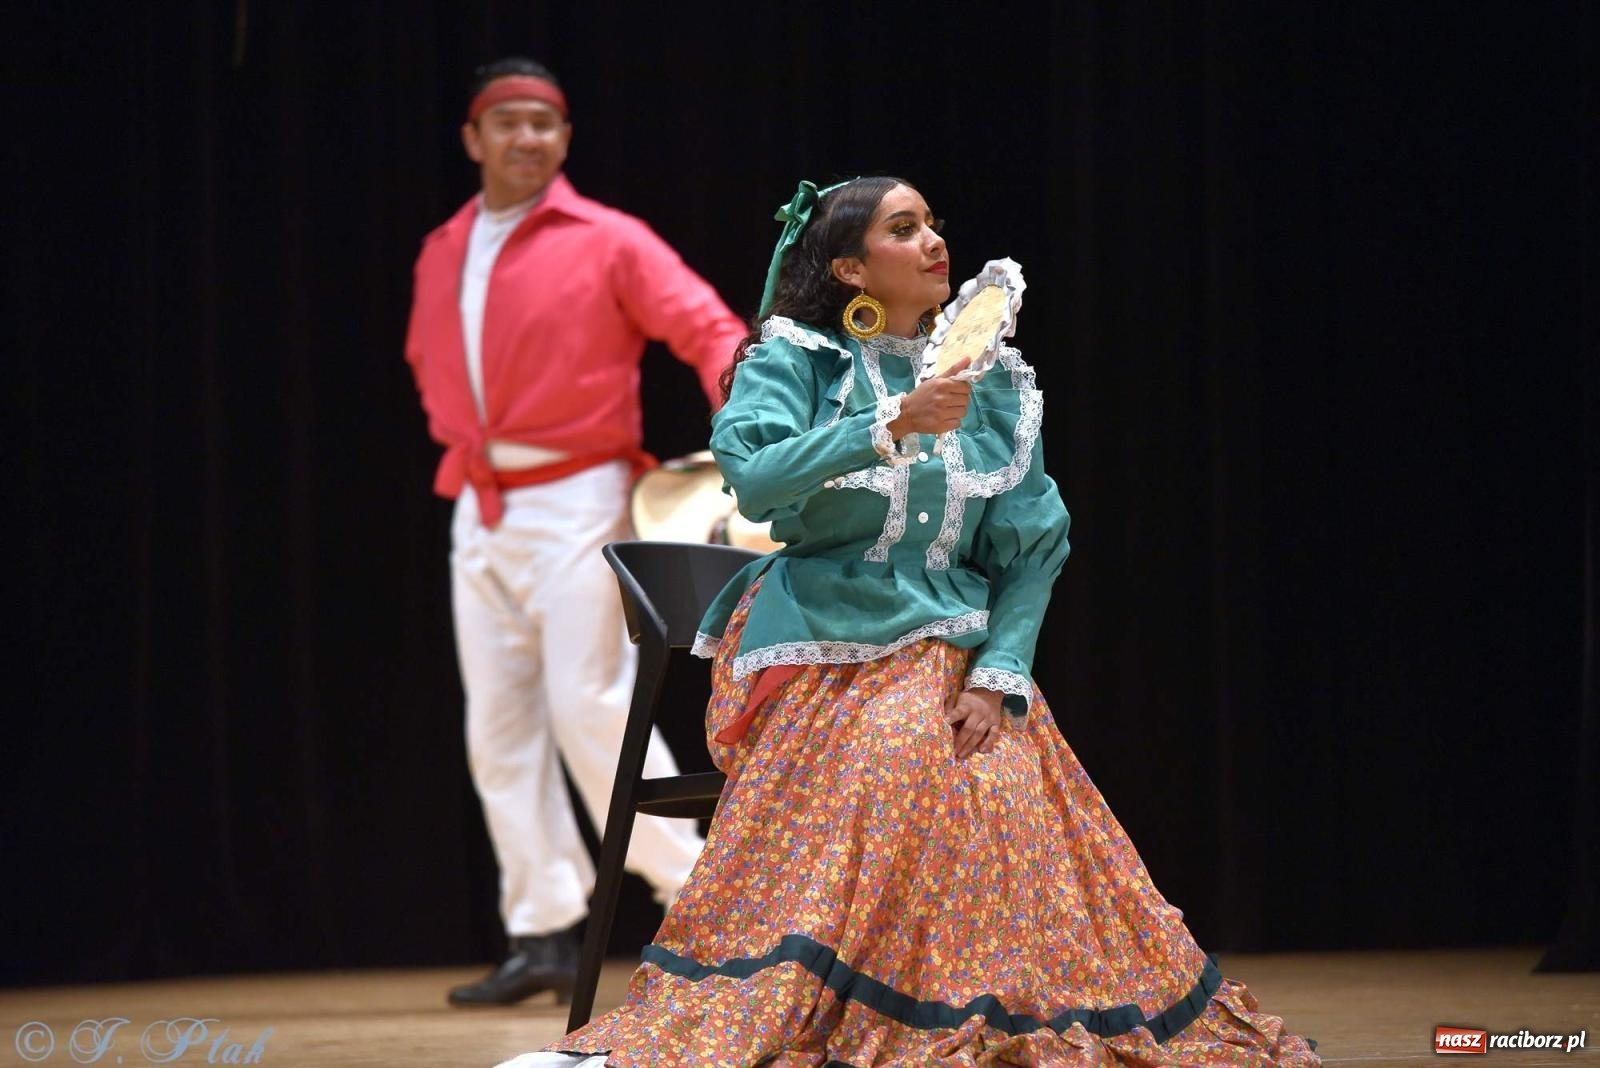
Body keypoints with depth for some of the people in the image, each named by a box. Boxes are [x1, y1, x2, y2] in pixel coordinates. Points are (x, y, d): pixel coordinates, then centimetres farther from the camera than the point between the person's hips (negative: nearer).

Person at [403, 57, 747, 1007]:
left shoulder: (606, 242, -4)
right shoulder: (442, 256, 13)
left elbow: (706, 327, -11)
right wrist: (463, 440, 13)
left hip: (575, 502, -6)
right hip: (481, 513, 6)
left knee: (590, 707, -12)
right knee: (499, 724, 3)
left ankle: (694, 892, 0)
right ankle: (544, 935, 6)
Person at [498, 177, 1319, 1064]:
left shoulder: (991, 382, 10)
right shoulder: (792, 363, 1)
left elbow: (1032, 547, 8)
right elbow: (754, 482, -19)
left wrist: (999, 674, -7)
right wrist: (892, 428, -28)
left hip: (951, 652, 3)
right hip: (822, 652, -3)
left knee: (1004, 813, -22)